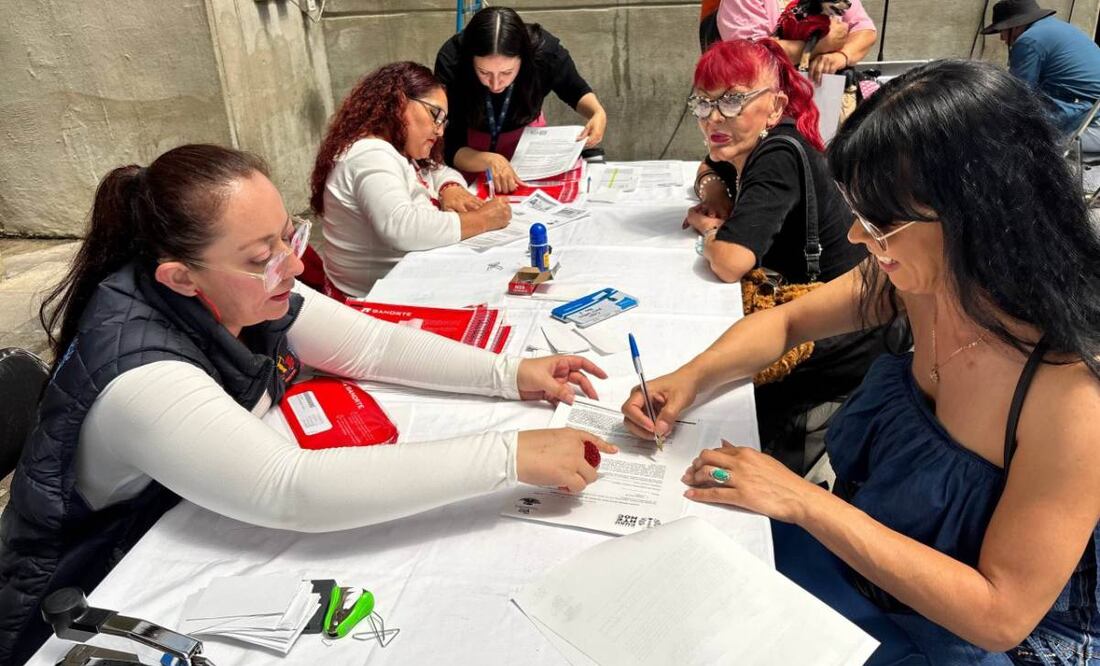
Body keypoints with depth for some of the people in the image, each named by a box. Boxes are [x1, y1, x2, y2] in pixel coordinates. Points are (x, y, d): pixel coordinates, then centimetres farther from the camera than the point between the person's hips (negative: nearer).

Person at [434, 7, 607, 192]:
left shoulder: (545, 50, -30)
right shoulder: (451, 61, -35)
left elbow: (575, 91, -7)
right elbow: (449, 147, -33)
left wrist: (597, 112, -29)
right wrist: (489, 160, -52)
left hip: (525, 133, 0)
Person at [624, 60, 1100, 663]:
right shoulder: (919, 274, -15)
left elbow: (1000, 614, -28)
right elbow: (786, 321, 2)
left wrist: (802, 499, -29)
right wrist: (691, 377, -15)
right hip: (862, 544, 5)